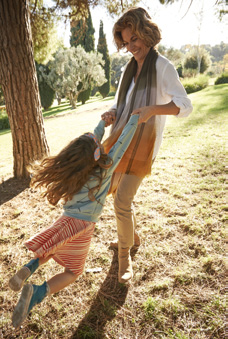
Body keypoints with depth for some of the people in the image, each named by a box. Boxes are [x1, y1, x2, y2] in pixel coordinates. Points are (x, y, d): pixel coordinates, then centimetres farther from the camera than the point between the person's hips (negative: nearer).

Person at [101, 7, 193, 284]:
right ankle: (131, 236, 40)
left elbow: (185, 105, -15)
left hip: (142, 145, -8)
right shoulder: (129, 69, 15)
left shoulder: (162, 67, -6)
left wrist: (153, 109, -32)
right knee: (115, 192, 17)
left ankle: (124, 255, 13)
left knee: (122, 201, -11)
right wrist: (111, 113, -5)